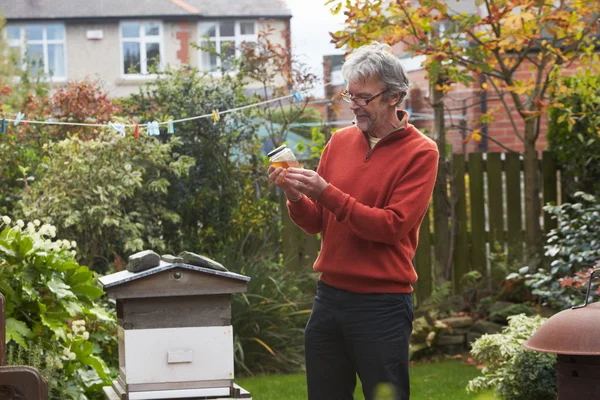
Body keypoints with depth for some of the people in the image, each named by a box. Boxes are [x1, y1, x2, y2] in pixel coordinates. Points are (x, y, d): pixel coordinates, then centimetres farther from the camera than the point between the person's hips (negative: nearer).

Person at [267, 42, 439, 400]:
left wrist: (326, 192, -19)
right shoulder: (341, 141, 9)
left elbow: (393, 226, -15)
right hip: (330, 297, 5)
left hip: (382, 304, -5)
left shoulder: (419, 152, -6)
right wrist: (297, 197, -10)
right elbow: (316, 223, 11)